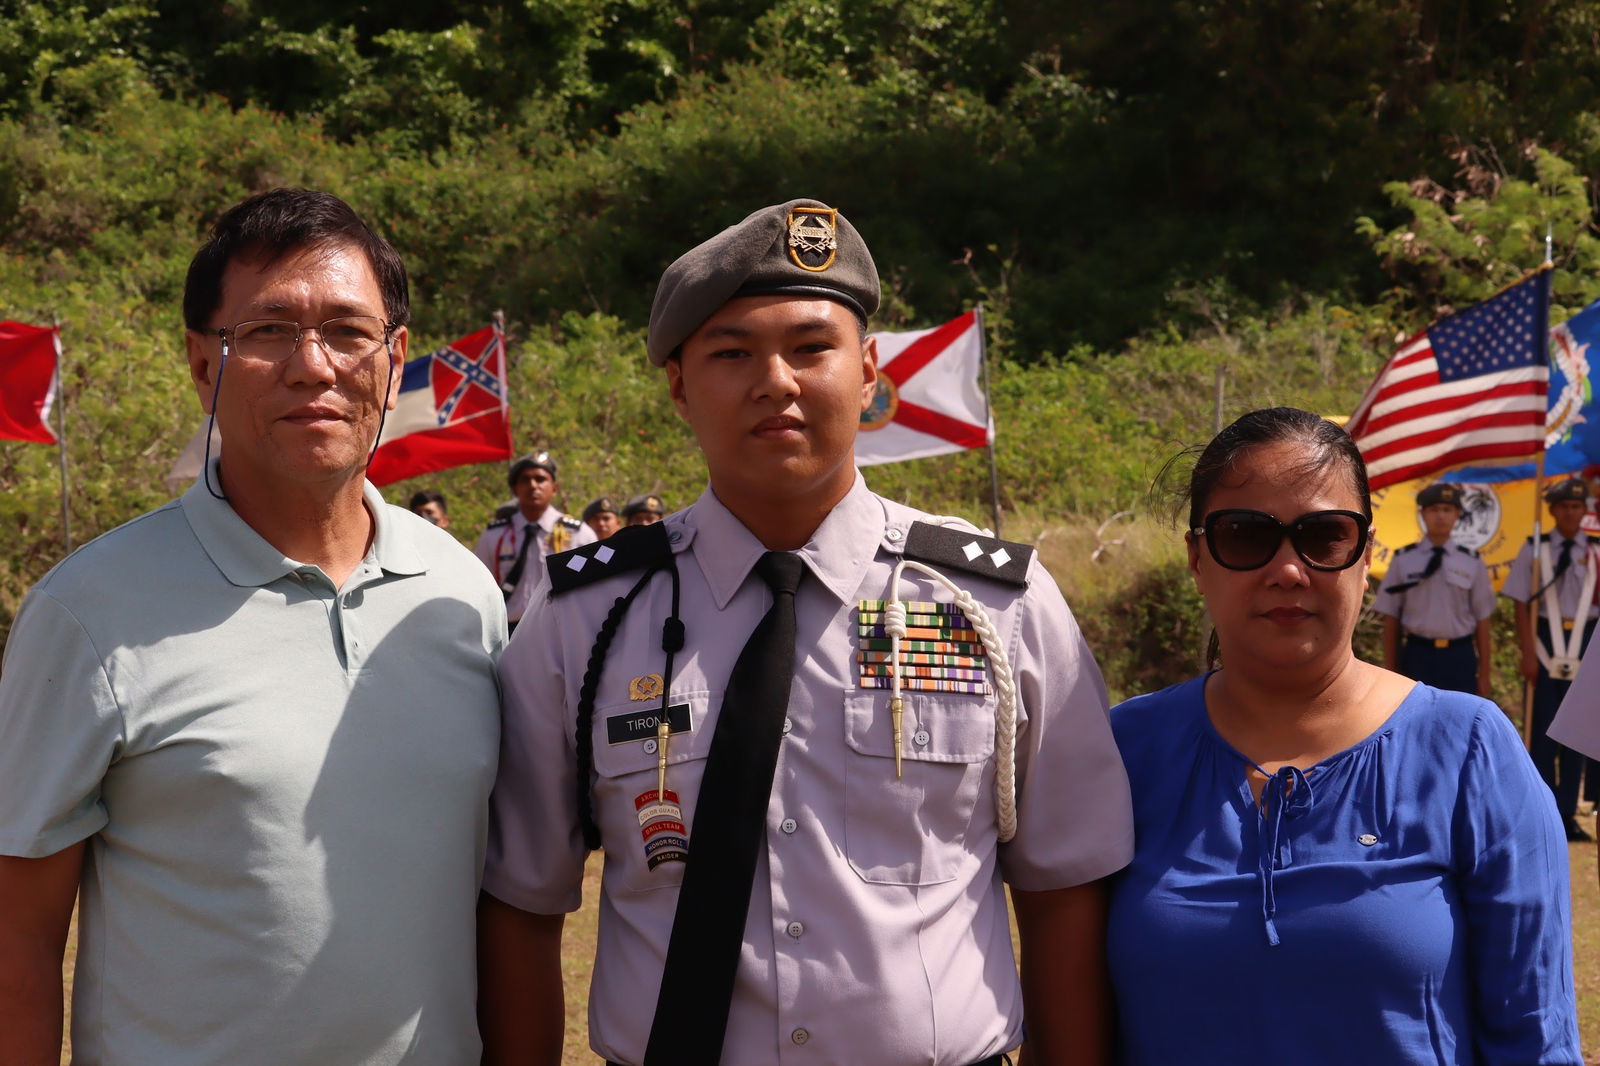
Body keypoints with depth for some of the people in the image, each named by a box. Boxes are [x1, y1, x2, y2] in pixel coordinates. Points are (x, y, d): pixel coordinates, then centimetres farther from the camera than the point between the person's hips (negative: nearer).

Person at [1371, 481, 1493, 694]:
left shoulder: (1471, 562, 4)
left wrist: (1484, 673, 5)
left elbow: (1482, 620, 6)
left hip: (1459, 657, 1)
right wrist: (1390, 671, 4)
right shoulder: (1403, 560, 2)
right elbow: (1391, 620, 4)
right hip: (1417, 655, -1)